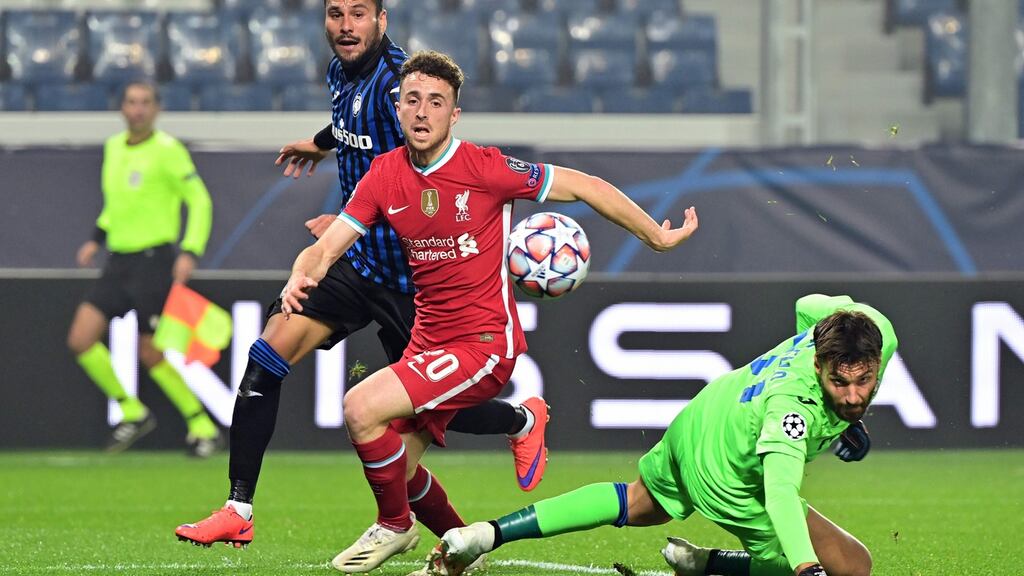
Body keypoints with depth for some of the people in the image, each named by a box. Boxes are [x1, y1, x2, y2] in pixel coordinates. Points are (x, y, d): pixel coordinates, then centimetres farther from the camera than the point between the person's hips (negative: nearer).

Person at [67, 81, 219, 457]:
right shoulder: (113, 147, 11)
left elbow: (199, 200, -9)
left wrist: (190, 252, -19)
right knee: (80, 341, -4)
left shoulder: (167, 150, -10)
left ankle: (202, 427, 12)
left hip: (154, 261, -7)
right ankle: (132, 413, 11)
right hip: (118, 263, 7)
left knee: (151, 354, -5)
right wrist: (97, 239, 17)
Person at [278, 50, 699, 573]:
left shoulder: (485, 168, -15)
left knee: (362, 409, -21)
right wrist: (301, 276, -23)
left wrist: (659, 237, 0)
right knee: (397, 467, 11)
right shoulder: (385, 175, 0)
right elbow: (325, 249, 1)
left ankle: (395, 528, 3)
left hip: (483, 344, -6)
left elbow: (586, 188, -7)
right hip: (428, 341, 6)